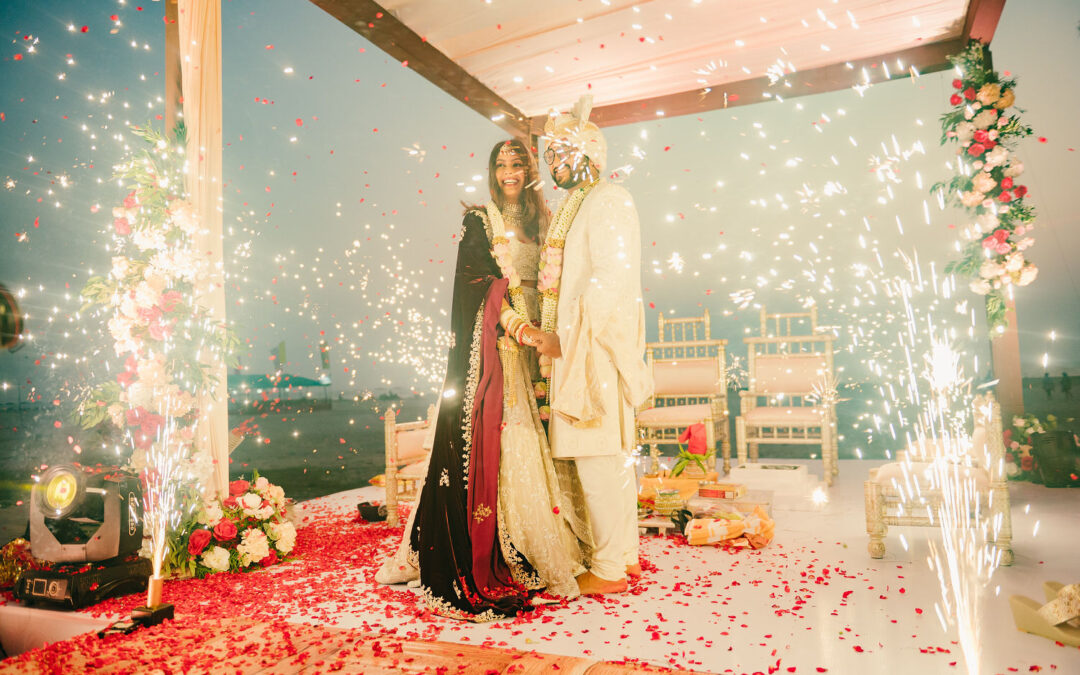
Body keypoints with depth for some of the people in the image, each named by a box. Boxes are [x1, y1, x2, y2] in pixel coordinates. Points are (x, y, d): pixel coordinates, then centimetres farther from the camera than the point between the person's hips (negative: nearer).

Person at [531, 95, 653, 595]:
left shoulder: (609, 200, -7)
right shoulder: (575, 207, 22)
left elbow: (609, 280, -17)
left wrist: (563, 335, -17)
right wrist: (555, 335, 12)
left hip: (595, 347, -9)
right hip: (575, 346, 9)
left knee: (598, 458, -5)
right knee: (612, 457, 12)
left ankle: (609, 569, 5)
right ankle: (626, 555, 22)